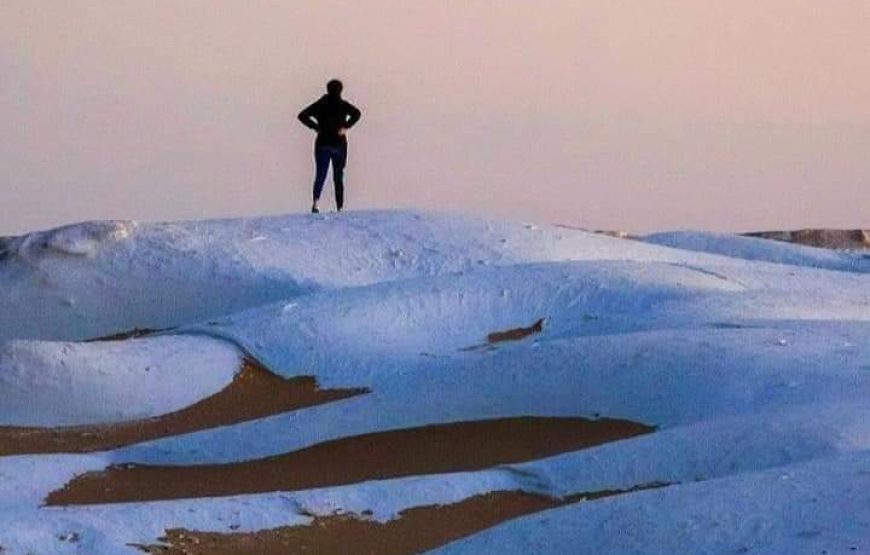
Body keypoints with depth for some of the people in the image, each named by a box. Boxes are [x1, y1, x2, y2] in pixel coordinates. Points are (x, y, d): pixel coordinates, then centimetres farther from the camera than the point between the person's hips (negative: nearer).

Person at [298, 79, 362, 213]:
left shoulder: (320, 104, 4)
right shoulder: (343, 104, -1)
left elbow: (302, 116, 0)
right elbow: (357, 113, -18)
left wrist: (316, 127, 2)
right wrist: (346, 127, -11)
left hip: (322, 143, 1)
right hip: (339, 144, -1)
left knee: (320, 175, -3)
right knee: (338, 177, 9)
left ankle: (316, 202, -27)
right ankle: (340, 207, 8)